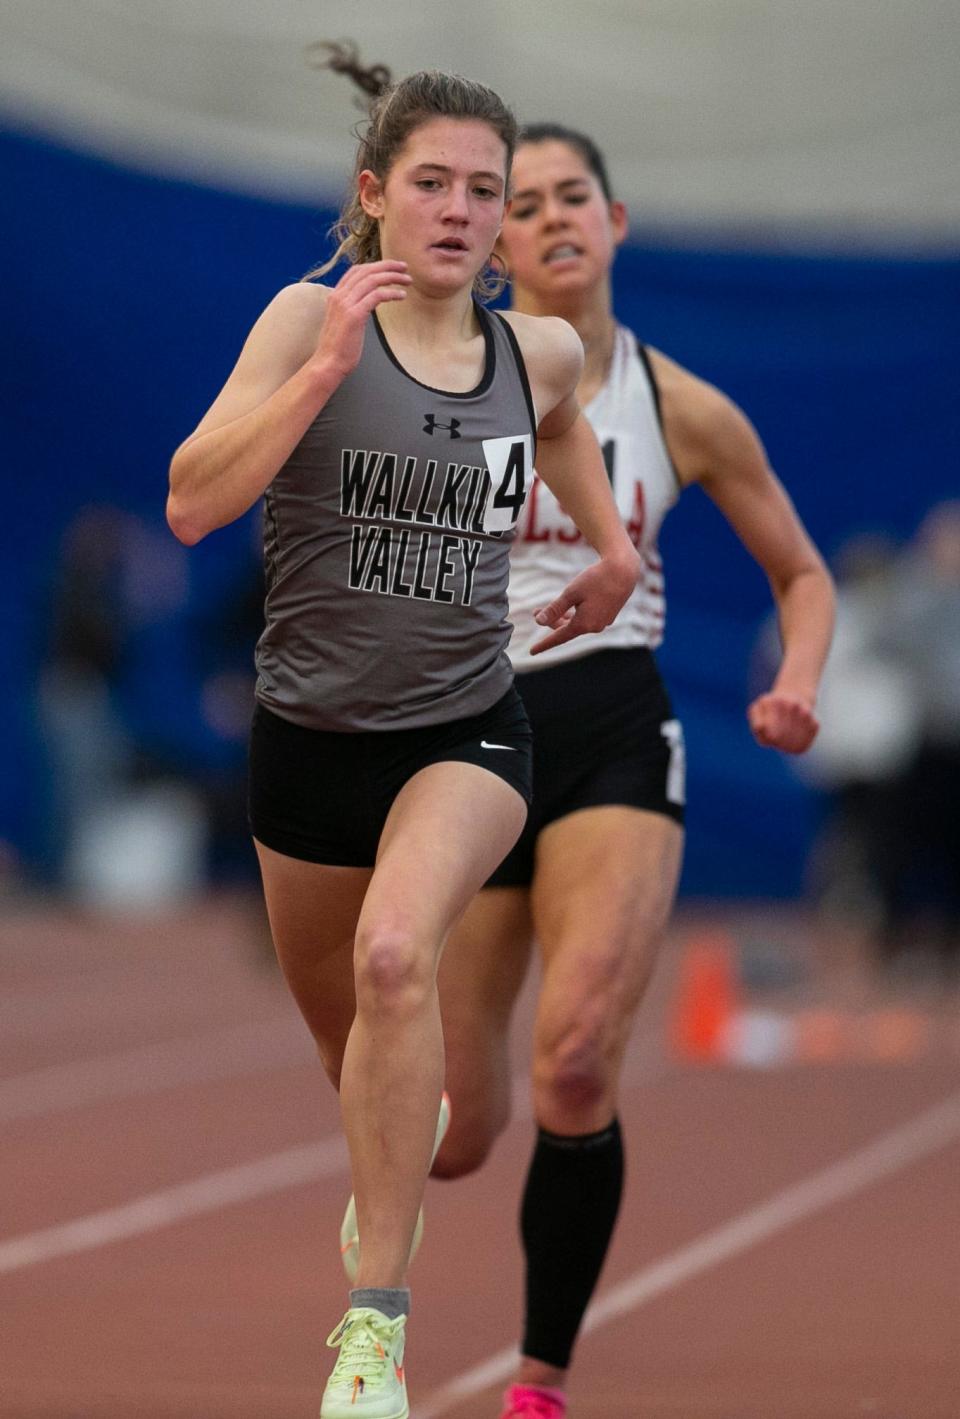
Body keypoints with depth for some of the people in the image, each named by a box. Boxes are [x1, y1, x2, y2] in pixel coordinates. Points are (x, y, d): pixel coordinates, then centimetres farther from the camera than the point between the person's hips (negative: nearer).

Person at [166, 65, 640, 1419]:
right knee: (332, 1011, 20)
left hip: (465, 733, -1)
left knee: (395, 955, -29)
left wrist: (613, 545, 15)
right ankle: (407, 1127, 59)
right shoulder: (311, 319, -12)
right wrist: (325, 367, -30)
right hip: (311, 734, 1)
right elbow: (191, 506, -24)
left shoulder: (540, 351, -1)